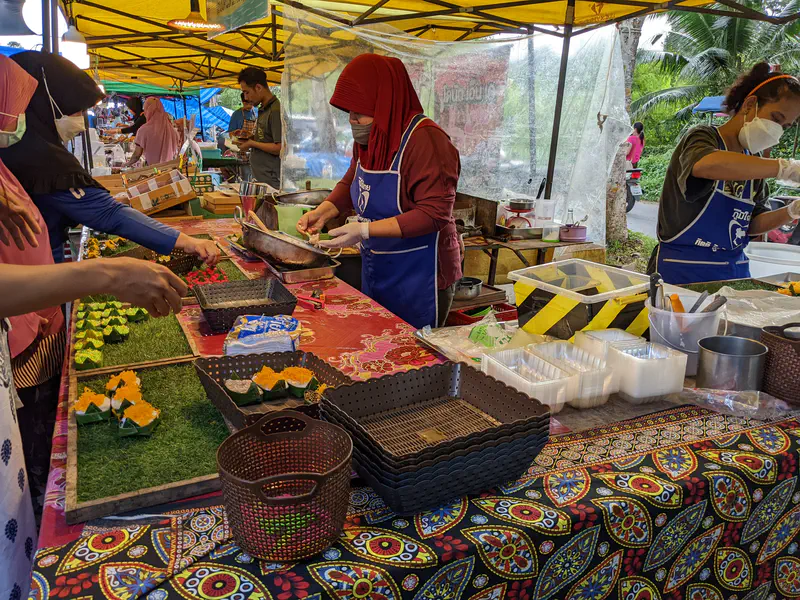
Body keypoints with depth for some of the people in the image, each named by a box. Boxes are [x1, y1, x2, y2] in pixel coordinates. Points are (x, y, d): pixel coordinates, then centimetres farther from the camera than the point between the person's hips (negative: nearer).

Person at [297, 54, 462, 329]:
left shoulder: (425, 140, -21)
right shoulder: (368, 139, 6)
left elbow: (433, 213, -25)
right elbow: (350, 183, 21)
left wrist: (365, 230, -29)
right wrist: (323, 212, 1)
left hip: (418, 276, -8)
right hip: (375, 274, 8)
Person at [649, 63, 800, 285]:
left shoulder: (754, 161, 13)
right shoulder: (704, 137, -8)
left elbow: (752, 224, 11)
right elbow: (705, 165, -35)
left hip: (734, 270, 7)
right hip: (683, 270, -7)